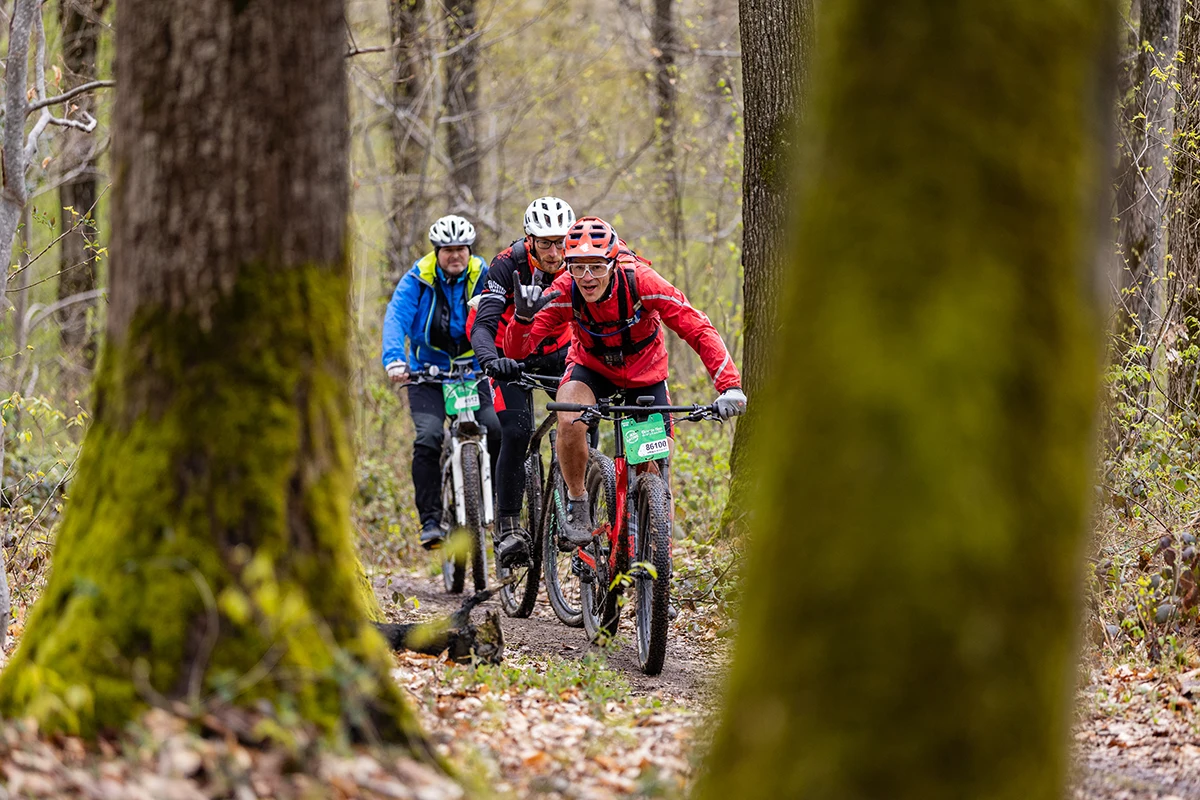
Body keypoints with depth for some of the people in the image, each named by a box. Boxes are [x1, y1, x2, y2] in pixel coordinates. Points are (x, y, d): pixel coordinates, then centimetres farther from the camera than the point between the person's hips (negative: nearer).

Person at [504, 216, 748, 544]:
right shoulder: (564, 292, -28)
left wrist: (730, 386, -43)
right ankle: (577, 506, -10)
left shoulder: (642, 283, -32)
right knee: (569, 422, -32)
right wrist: (523, 315, -52)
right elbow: (516, 350, -29)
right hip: (592, 368, 0)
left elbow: (699, 331, -31)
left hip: (645, 373, 0)